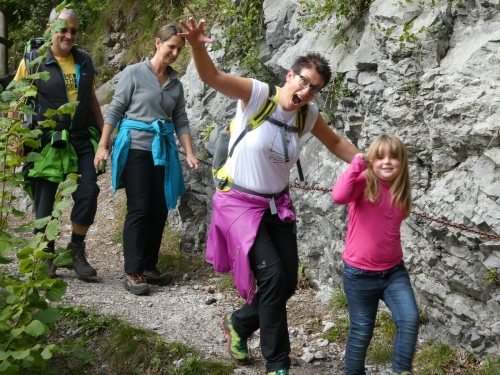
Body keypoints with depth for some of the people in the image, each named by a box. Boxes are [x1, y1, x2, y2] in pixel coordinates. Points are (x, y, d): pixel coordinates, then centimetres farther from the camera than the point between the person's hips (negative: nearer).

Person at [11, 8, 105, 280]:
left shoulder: (84, 61, 8)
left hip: (82, 140, 4)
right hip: (46, 141, -3)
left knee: (88, 193, -2)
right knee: (44, 201, 4)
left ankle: (76, 250, 16)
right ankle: (46, 257, 20)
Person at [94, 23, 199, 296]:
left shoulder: (176, 84, 10)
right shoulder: (134, 73, -4)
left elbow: (181, 121, 10)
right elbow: (114, 111, -4)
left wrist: (189, 153, 0)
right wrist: (102, 146, -9)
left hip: (163, 150, 5)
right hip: (136, 148, -5)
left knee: (160, 210, 4)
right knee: (139, 209, -8)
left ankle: (149, 267, 14)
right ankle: (132, 273, -3)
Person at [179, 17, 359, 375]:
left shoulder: (309, 116, -2)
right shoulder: (257, 94, -18)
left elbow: (336, 142, 17)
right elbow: (211, 76, -32)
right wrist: (197, 46, -52)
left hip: (277, 204, 6)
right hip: (239, 202, -6)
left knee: (288, 282, 6)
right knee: (272, 275, -16)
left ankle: (239, 323, 35)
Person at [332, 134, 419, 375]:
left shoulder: (401, 190, 5)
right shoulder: (364, 182, -12)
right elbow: (339, 196, -34)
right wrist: (356, 165, -28)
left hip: (394, 271, 5)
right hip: (360, 273, -4)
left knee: (410, 319, -11)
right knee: (361, 331, 8)